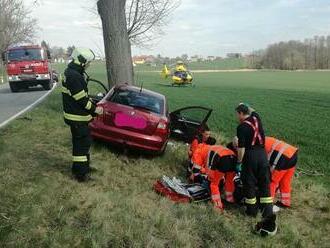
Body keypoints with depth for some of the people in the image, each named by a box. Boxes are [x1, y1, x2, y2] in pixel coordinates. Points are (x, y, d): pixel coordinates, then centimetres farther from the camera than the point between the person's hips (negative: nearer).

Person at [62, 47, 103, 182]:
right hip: (77, 117, -11)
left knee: (84, 142, 20)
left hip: (79, 116, 11)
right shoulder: (73, 76, -22)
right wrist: (95, 110, -11)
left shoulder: (74, 73, 12)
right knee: (82, 143, -2)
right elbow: (81, 99, -23)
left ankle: (84, 167, 34)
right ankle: (81, 173, 8)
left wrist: (93, 105, 11)